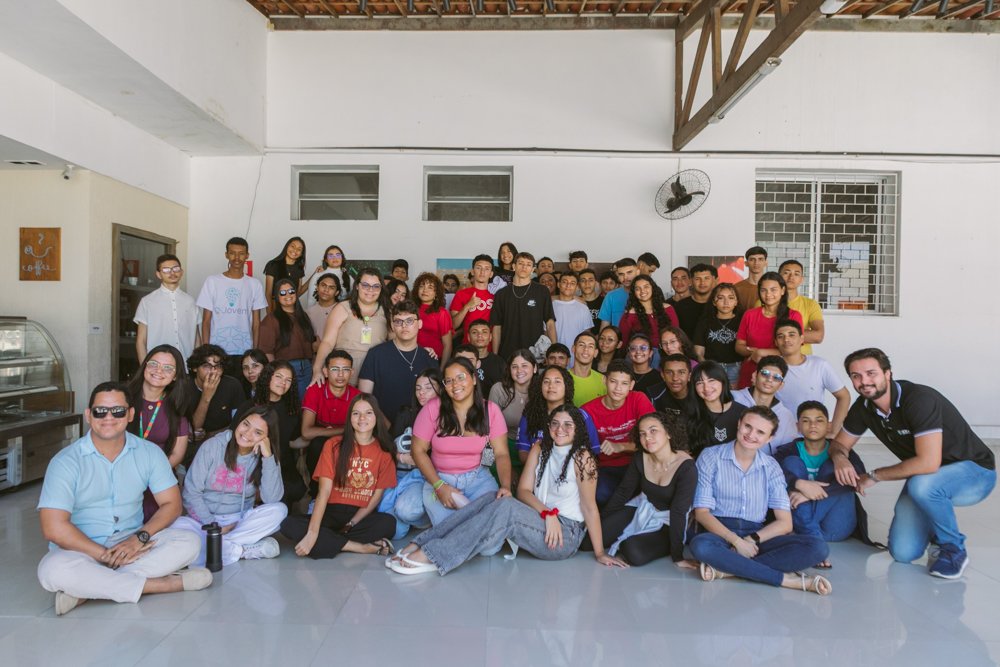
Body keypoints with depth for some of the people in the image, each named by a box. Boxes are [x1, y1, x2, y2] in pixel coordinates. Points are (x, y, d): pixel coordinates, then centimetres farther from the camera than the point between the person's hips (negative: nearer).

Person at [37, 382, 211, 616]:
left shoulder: (149, 453, 0)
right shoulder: (66, 462, -9)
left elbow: (171, 503, 0)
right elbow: (54, 527, -16)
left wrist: (140, 537, -18)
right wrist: (105, 555, -20)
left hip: (133, 544, 3)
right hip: (81, 549, -2)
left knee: (188, 543, -22)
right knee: (53, 570, -35)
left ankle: (86, 590, -27)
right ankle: (158, 584, -26)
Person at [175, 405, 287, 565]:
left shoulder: (266, 457, -2)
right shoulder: (213, 446, -6)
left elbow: (272, 499, -16)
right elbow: (191, 492, -6)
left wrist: (268, 457, -21)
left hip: (240, 522, 1)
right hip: (204, 520, -1)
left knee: (279, 510, -26)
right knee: (179, 526, -33)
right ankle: (246, 550, -27)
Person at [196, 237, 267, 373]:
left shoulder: (255, 284, 6)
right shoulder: (212, 281, 2)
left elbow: (256, 323, 7)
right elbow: (206, 320, 3)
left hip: (244, 352, 1)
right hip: (217, 351, -1)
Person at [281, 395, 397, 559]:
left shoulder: (385, 451, 2)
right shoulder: (333, 445, 0)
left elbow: (377, 496, 0)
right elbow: (324, 491, -9)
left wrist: (350, 525, -13)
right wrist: (313, 532, -22)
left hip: (362, 516, -1)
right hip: (332, 513, 2)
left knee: (388, 523, -33)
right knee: (289, 525, -27)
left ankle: (328, 542, -20)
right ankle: (362, 547, -26)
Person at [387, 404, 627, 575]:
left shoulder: (582, 457, -10)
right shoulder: (540, 449, 7)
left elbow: (589, 506, -10)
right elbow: (523, 490, 0)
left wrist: (600, 553, -9)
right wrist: (548, 513, -17)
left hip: (567, 534, -6)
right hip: (538, 523, 6)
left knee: (505, 507, -29)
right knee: (489, 500, -18)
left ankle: (430, 556, -34)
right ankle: (420, 544, -25)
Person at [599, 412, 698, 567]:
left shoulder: (686, 467, -27)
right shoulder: (640, 460, -12)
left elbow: (679, 512, -27)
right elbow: (622, 493, 0)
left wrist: (677, 557, -27)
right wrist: (599, 523, 1)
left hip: (668, 521, -4)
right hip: (642, 509, 4)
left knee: (635, 553, -30)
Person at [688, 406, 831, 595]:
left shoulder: (771, 467, 9)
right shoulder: (711, 457, 0)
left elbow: (785, 523, 3)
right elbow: (701, 512, -6)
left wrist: (752, 539, -15)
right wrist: (736, 541, -20)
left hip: (757, 536, 3)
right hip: (720, 533, -3)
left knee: (818, 547, -21)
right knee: (700, 545, -38)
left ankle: (727, 569, -27)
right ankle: (787, 579, -26)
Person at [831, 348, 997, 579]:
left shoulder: (919, 399, -29)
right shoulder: (864, 406, -8)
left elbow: (928, 463, -37)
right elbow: (839, 443, 3)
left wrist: (874, 476, -25)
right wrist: (839, 458, -22)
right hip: (924, 477, 6)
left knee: (921, 485, -39)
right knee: (902, 552, -8)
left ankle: (954, 549, -11)